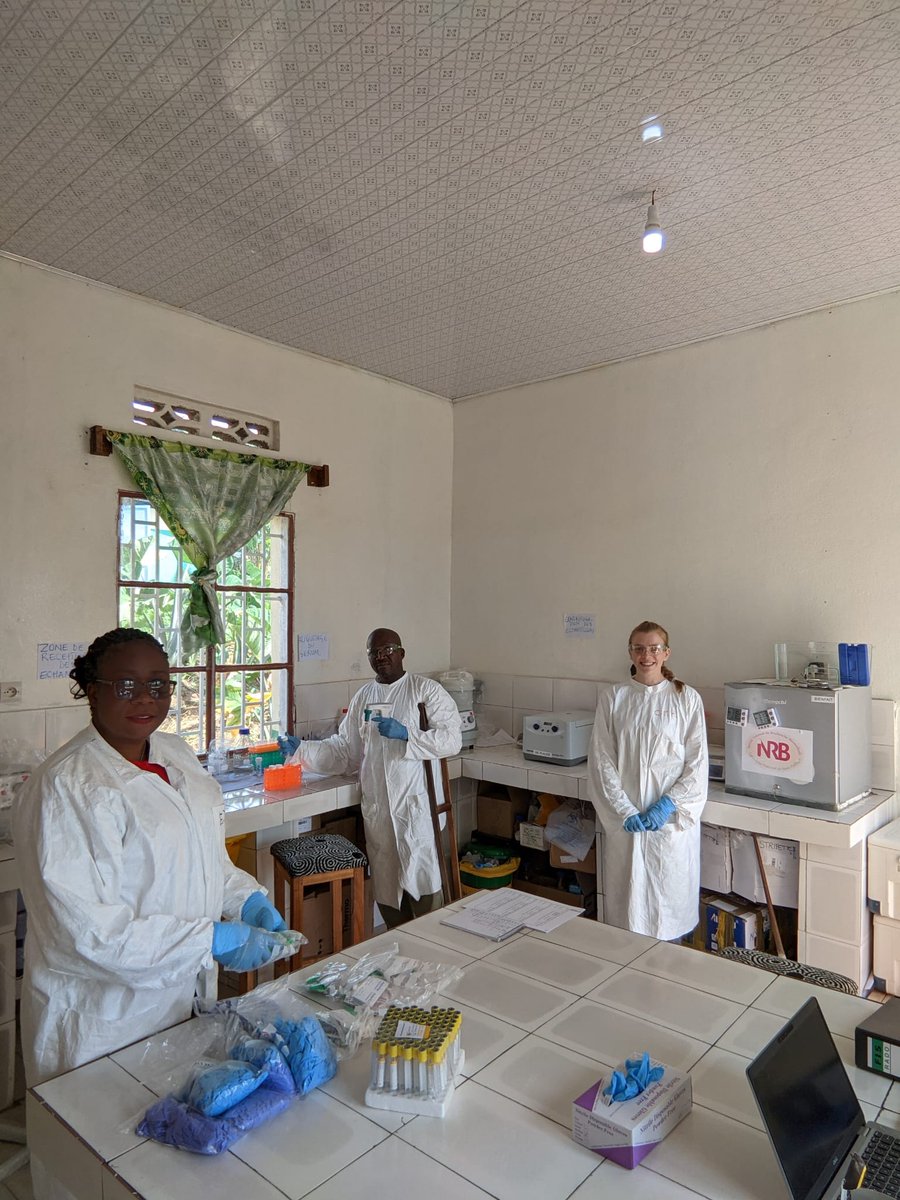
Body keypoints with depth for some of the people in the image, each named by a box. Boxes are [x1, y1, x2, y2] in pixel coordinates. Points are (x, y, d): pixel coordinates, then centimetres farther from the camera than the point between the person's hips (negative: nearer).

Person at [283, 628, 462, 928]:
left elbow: (452, 738, -12)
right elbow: (344, 750, 15)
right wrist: (303, 750, 4)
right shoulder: (363, 697, 13)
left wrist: (406, 734, -21)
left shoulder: (426, 690, -3)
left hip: (417, 805, -5)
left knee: (422, 884, -4)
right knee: (385, 888, 13)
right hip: (377, 810, 5)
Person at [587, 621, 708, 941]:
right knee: (626, 895, 7)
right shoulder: (612, 698, 1)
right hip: (622, 819, 1)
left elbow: (697, 763, -2)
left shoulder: (687, 699, 0)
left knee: (668, 898, 7)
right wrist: (624, 811, -11)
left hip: (672, 817, -1)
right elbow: (601, 761, -2)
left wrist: (669, 804, -13)